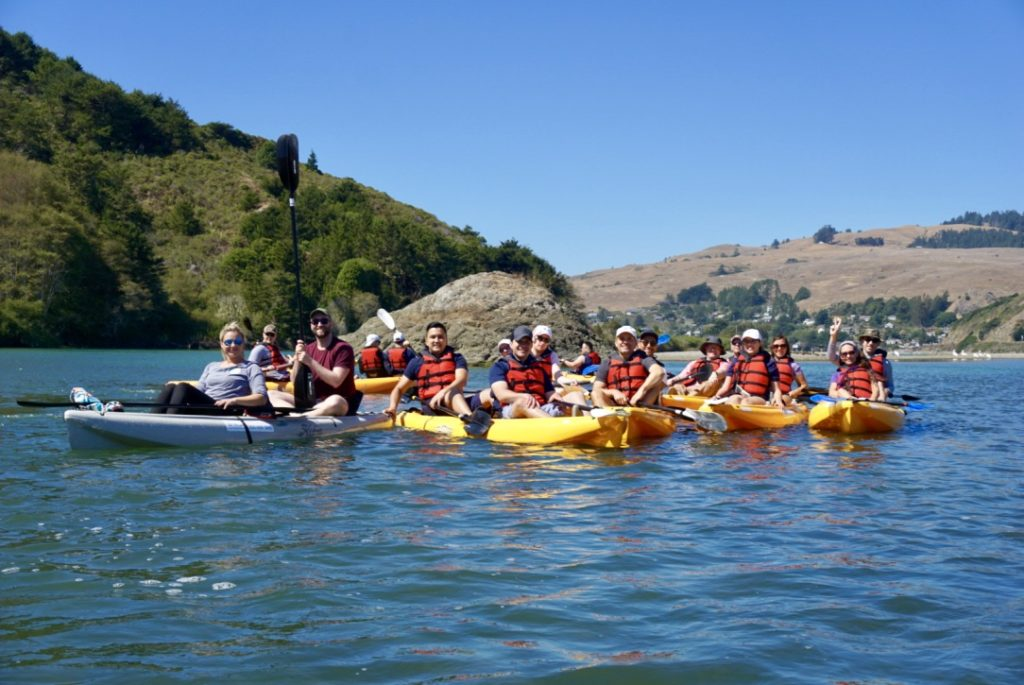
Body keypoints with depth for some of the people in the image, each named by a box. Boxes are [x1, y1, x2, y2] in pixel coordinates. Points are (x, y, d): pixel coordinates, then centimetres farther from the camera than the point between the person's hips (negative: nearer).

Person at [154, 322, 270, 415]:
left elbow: (262, 398, -1)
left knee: (183, 388, -28)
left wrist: (235, 401, -19)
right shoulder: (211, 366, 31)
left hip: (226, 412, -5)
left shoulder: (251, 368, 14)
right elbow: (198, 391, 20)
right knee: (171, 387, -21)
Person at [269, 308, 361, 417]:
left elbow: (336, 381, -19)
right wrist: (297, 358, -10)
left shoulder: (342, 348, -7)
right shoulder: (309, 349, 11)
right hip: (314, 402, 7)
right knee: (272, 394, -5)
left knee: (335, 401, -42)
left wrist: (310, 362, -21)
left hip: (341, 405, -7)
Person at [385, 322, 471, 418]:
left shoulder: (456, 358, 10)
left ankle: (466, 416, -64)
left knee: (452, 392, -35)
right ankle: (469, 418, -62)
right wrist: (393, 407, -5)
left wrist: (444, 392, -30)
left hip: (452, 404, 1)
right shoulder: (417, 363, 13)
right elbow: (399, 389, 15)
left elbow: (461, 380, -9)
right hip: (429, 407, -1)